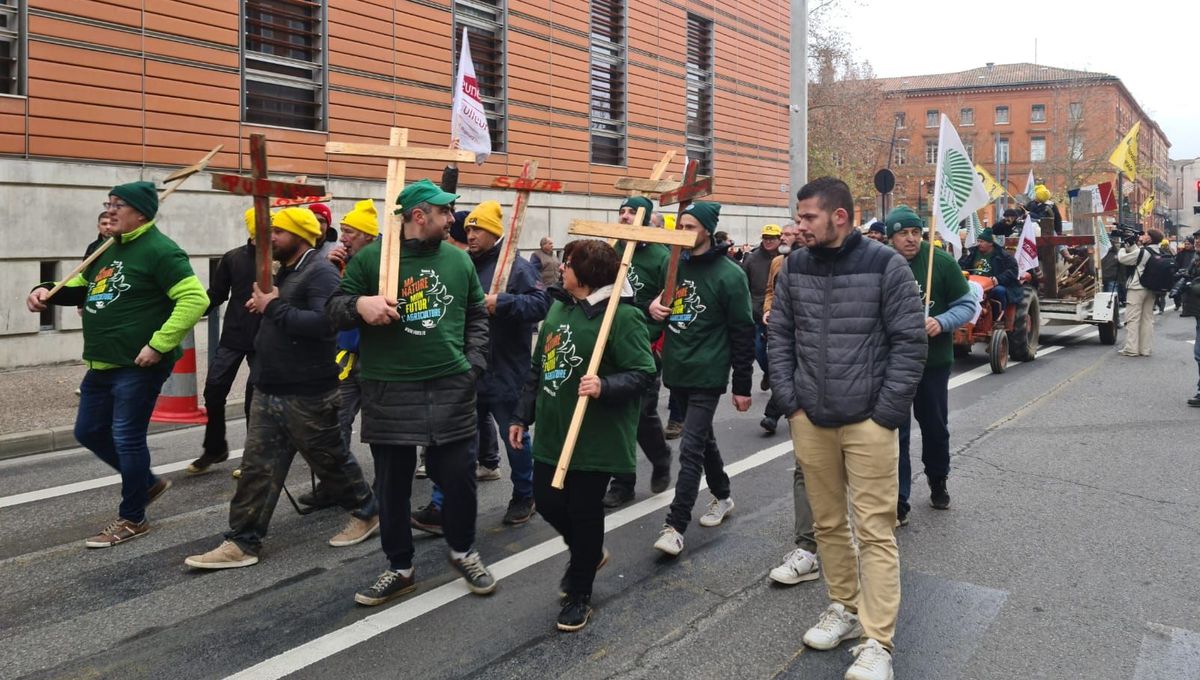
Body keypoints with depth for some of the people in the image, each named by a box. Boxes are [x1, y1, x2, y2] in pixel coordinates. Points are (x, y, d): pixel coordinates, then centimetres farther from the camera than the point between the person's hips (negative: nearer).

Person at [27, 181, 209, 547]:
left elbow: (195, 299, -24)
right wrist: (48, 291, 5)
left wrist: (158, 345, -25)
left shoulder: (160, 250, -15)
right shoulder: (106, 248, 14)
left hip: (138, 367, -10)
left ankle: (132, 519, 16)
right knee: (89, 432, 17)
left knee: (127, 438, -1)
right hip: (102, 365, 10)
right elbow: (80, 286, 27)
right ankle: (148, 482, 35)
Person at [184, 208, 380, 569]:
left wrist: (274, 307, -21)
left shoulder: (320, 272, -16)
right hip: (269, 391, 9)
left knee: (331, 461, 7)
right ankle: (242, 543, 12)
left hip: (308, 395, -9)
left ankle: (366, 513, 28)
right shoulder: (286, 271, 15)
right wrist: (264, 306, 5)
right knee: (258, 467, 7)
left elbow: (323, 323, -30)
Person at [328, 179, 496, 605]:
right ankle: (399, 568, 25)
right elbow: (335, 309, 0)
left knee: (458, 475, 7)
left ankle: (463, 551, 32)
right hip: (389, 390, -2)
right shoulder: (371, 257, -2)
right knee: (392, 484, 8)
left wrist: (474, 361, 5)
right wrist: (359, 304, -22)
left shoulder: (458, 259, 8)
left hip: (451, 387, 2)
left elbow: (477, 315, 17)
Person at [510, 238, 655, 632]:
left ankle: (579, 593, 25)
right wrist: (523, 415, 16)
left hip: (596, 437, -7)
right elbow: (538, 367, 15)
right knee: (547, 501, 12)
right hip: (552, 432, 7)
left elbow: (644, 372, -18)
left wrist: (605, 386, -34)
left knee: (584, 511, 4)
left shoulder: (622, 315, -15)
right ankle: (587, 554, 43)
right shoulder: (559, 307, 8)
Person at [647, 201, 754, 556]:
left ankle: (675, 526, -7)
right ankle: (722, 496, 39)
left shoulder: (728, 274, -11)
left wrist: (742, 386, -9)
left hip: (707, 374, -6)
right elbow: (658, 299, 20)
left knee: (691, 448, -10)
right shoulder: (673, 264, 6)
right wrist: (653, 306, -7)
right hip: (677, 370, 6)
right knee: (703, 439, 20)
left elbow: (743, 332, -9)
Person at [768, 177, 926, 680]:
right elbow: (779, 335, 10)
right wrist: (789, 401, 2)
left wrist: (886, 413, -10)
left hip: (868, 422, -4)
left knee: (875, 531, 0)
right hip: (810, 420, 4)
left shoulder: (886, 265, -8)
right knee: (828, 522, 15)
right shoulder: (795, 267, 5)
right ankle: (844, 606, 33)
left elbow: (910, 341, -8)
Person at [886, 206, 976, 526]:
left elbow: (966, 305, -2)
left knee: (936, 428, 18)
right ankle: (898, 502, 10)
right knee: (895, 432, 2)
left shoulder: (942, 262, -8)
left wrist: (941, 322, -19)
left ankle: (938, 483, 42)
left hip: (935, 360, 1)